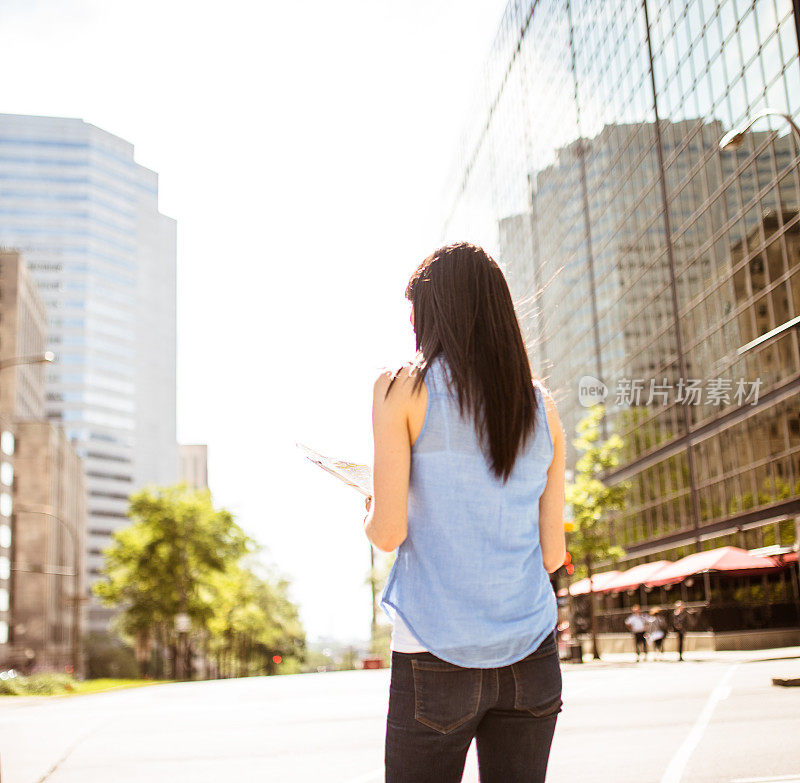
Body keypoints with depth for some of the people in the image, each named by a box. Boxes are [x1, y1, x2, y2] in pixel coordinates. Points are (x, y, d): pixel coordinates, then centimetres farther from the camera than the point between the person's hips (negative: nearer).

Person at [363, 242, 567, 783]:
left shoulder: (401, 389, -3)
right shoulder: (542, 407, 8)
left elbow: (389, 532, -10)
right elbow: (552, 554, 7)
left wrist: (369, 512, 11)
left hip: (438, 656, -4)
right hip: (532, 656, 4)